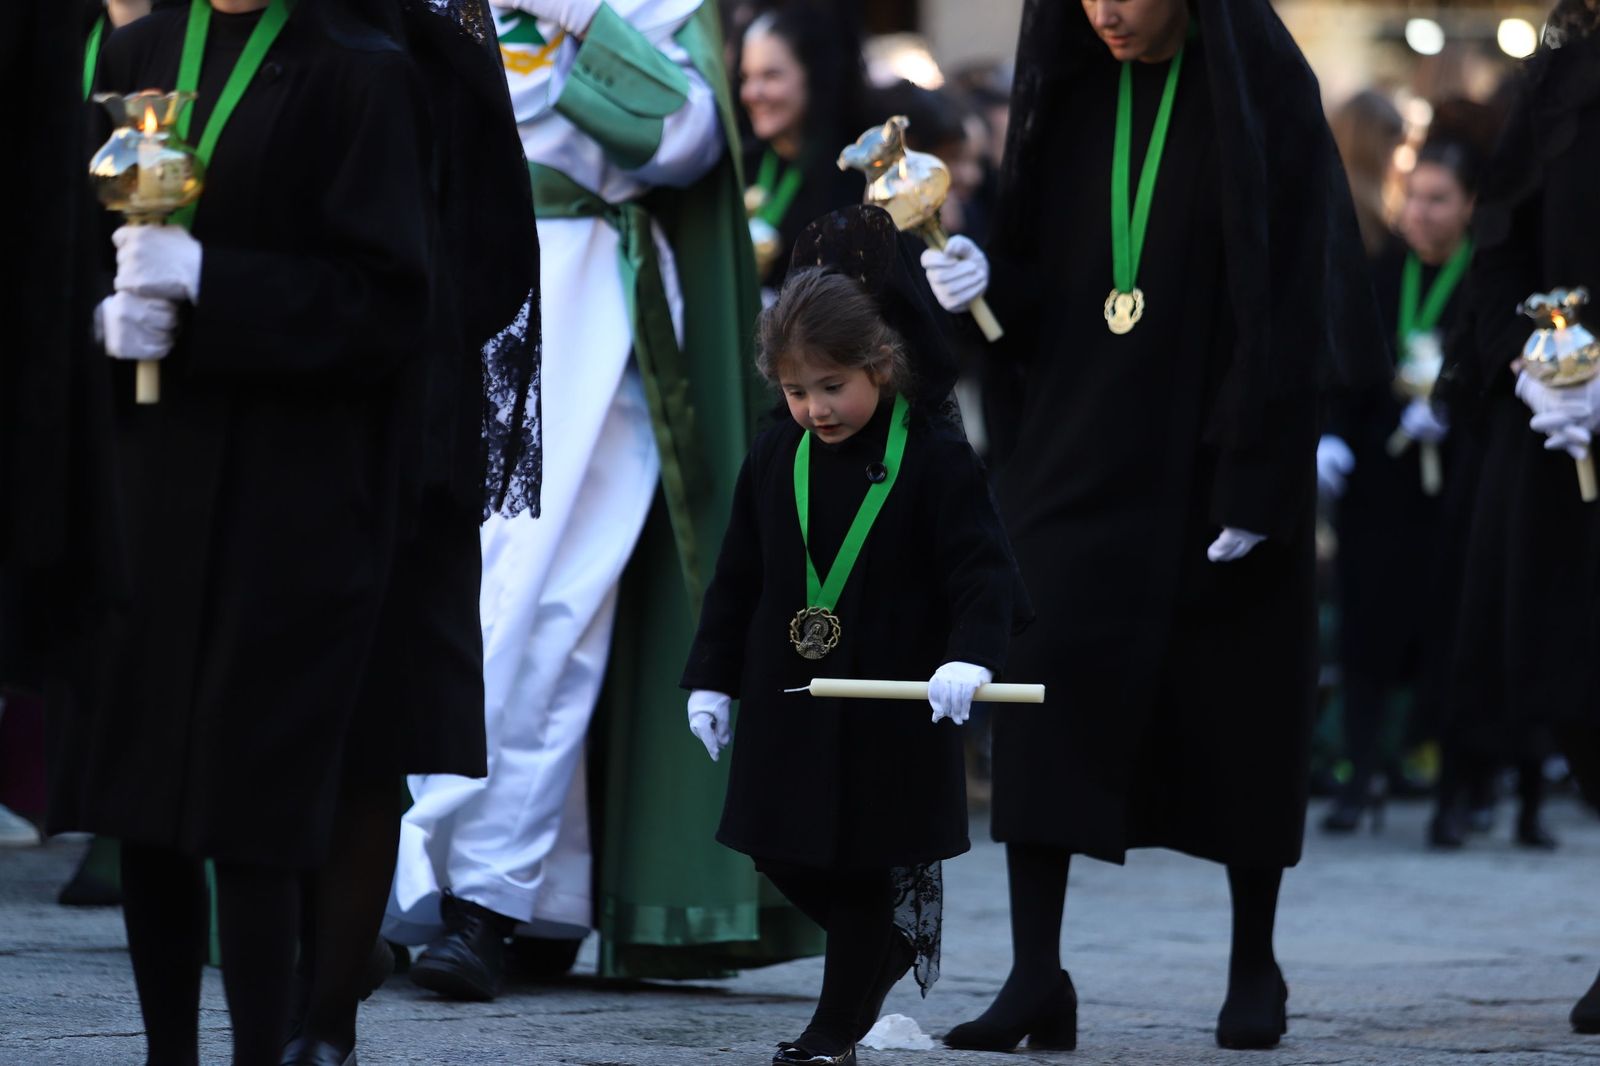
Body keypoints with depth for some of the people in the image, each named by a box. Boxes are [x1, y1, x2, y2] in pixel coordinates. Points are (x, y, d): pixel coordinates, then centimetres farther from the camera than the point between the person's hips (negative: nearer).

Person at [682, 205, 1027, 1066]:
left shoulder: (934, 459, -11)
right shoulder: (774, 460, 4)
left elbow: (984, 572, -14)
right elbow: (737, 580, 10)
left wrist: (969, 657, -30)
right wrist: (712, 679, 8)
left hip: (890, 711, -5)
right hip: (788, 704, 5)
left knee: (865, 864, 1)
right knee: (788, 857, 7)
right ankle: (897, 935, 31)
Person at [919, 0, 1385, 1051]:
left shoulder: (1262, 93, -7)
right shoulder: (1072, 95, 7)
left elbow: (1287, 294, -11)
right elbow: (1042, 272, 11)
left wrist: (1257, 479, -15)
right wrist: (986, 278, -12)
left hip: (1215, 448, -4)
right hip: (1085, 441, 4)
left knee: (1240, 697, 5)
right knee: (1046, 679, -9)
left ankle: (1255, 966, 20)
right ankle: (1036, 975, -10)